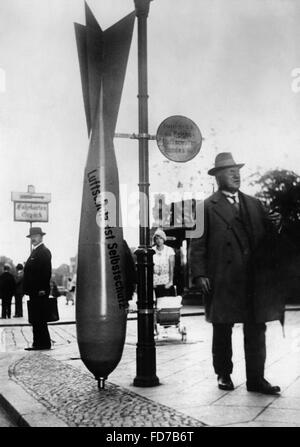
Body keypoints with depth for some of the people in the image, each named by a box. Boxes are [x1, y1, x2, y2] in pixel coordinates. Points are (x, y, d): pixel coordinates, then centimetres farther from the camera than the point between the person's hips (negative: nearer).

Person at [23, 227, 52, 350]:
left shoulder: (44, 252, -10)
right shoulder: (35, 252, 20)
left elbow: (46, 271, -18)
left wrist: (42, 289, -22)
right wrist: (28, 289, 17)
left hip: (40, 292, -10)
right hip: (34, 292, 10)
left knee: (39, 319, -6)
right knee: (35, 319, 10)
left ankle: (44, 343, -1)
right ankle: (38, 343, 15)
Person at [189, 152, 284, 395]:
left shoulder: (255, 204, 15)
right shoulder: (208, 207, 1)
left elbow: (267, 239, 14)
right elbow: (197, 245, -3)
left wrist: (274, 226, -7)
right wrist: (199, 274, -12)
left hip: (255, 281, 4)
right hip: (223, 281, -3)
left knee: (256, 330, 4)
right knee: (222, 330, 9)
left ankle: (256, 379, 14)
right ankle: (224, 375, 26)